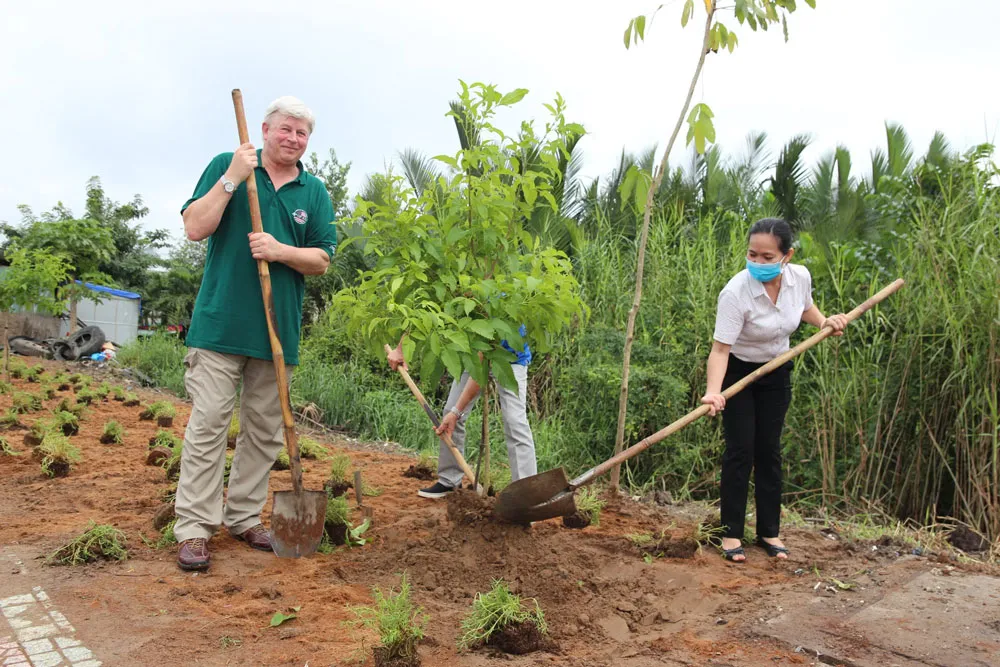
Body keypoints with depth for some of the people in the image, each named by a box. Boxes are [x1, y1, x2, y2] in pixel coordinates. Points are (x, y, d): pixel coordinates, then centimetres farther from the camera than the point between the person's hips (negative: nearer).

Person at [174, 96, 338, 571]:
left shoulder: (315, 192, 10)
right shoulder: (225, 166, 4)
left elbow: (322, 260, 6)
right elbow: (195, 228, -5)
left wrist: (281, 251, -12)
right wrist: (233, 178, -12)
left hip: (277, 326, 3)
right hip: (221, 320, -3)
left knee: (264, 431, 9)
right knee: (208, 422, -4)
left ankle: (244, 518, 22)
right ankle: (193, 529, 4)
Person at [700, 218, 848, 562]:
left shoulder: (800, 277, -15)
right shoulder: (736, 292, -31)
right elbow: (720, 349, -33)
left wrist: (825, 321, -9)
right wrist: (713, 391, -47)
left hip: (776, 372, 4)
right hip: (737, 371, -4)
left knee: (769, 450, 8)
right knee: (740, 451, -5)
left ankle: (769, 532, 19)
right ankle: (731, 533, 7)